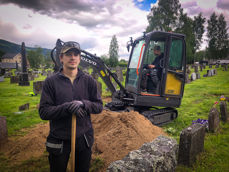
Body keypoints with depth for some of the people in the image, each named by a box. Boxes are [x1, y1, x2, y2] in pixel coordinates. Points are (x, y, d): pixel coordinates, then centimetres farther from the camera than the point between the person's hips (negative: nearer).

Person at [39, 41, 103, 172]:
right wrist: (66, 107, -25)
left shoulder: (89, 80, 0)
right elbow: (43, 112, -10)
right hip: (59, 140, -2)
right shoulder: (51, 82, -6)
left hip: (84, 138, 2)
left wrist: (83, 104, -19)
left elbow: (99, 106, 0)